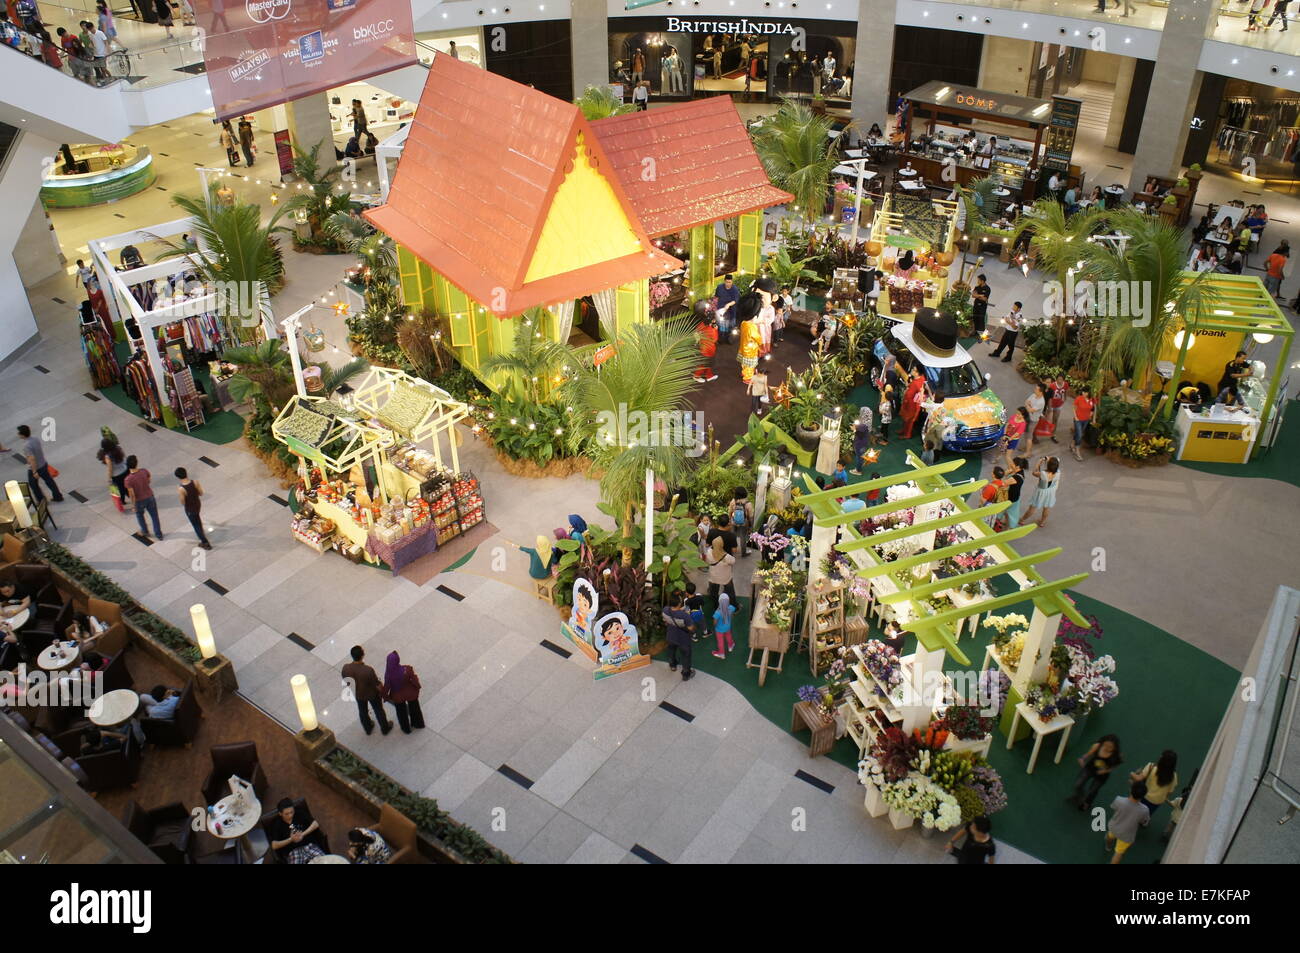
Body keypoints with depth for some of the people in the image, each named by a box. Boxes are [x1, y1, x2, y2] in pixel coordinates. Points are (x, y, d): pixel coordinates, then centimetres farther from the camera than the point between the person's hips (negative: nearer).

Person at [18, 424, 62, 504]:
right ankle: (58, 497, 32)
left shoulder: (26, 446, -30)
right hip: (43, 464, 7)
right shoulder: (36, 439, -8)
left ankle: (42, 501, 29)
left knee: (33, 484, 17)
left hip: (34, 468, -7)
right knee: (49, 481, 20)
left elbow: (32, 459, -31)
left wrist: (34, 472, -24)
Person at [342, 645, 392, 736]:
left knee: (362, 711, 31)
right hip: (372, 694, -3)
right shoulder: (368, 670, -41)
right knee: (378, 710, 25)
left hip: (358, 694, 3)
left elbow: (345, 681, -7)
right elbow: (378, 685, -26)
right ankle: (385, 728, 49)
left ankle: (368, 728, 56)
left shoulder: (345, 668, -29)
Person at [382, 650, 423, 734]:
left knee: (402, 712, 29)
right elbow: (415, 680, -20)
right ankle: (418, 724, 55)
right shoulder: (407, 669, -34)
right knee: (414, 708, 30)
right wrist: (417, 687, 2)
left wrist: (385, 696, 3)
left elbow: (386, 687, -18)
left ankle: (406, 729, 52)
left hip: (398, 697, 0)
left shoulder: (388, 674, -32)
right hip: (411, 693, 0)